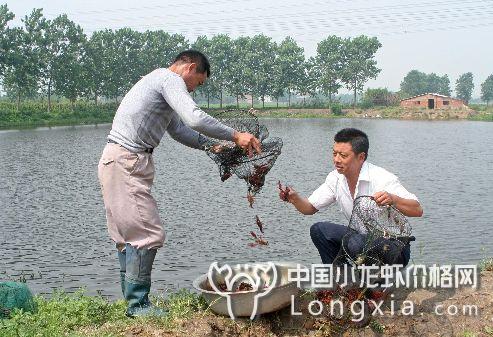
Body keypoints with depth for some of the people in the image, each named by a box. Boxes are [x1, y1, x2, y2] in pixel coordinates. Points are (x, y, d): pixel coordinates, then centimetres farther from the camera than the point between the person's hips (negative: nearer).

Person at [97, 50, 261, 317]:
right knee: (148, 233, -9)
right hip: (126, 162, -11)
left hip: (120, 162, 11)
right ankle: (139, 305, -1)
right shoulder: (170, 79, -8)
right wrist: (235, 136, -15)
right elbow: (195, 118, -23)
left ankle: (133, 302, 20)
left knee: (129, 235, 12)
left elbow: (178, 129, 28)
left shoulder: (159, 81, 24)